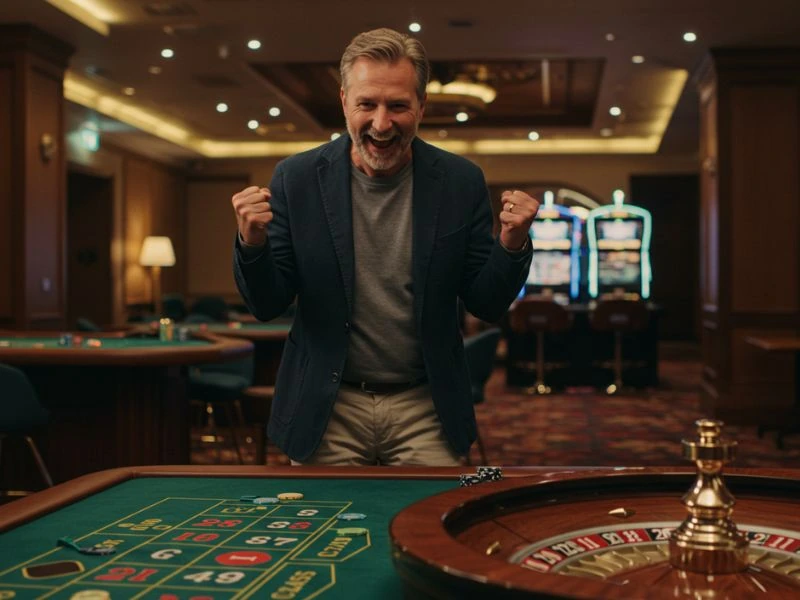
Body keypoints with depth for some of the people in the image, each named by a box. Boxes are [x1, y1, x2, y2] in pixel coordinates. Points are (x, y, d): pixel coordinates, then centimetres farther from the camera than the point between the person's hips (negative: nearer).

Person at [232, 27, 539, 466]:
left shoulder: (461, 182, -3)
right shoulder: (297, 178, -5)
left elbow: (487, 306, 1)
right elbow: (267, 306, -2)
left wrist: (512, 244, -18)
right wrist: (252, 242, -21)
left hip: (427, 411, 1)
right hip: (326, 410, 0)